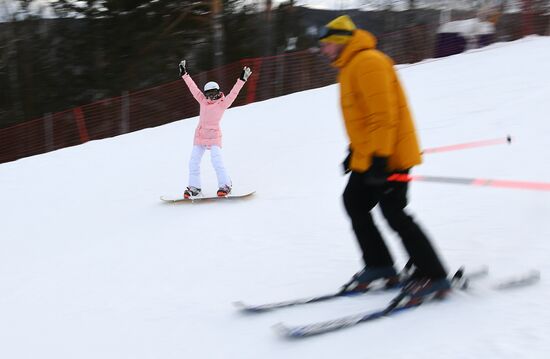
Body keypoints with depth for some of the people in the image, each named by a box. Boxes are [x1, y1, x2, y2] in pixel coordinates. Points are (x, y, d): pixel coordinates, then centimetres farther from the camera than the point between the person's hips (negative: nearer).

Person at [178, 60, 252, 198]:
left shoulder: (222, 104, -2)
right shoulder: (203, 101, 10)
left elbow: (233, 93, -10)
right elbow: (193, 88, 14)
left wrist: (242, 79, -18)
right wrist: (184, 74, 16)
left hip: (214, 136, -5)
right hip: (200, 135, 5)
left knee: (216, 161, -18)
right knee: (193, 161, 2)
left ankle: (225, 185, -12)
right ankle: (194, 187, 9)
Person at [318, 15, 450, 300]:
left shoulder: (368, 62, -17)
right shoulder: (350, 67, 17)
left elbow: (383, 113, -24)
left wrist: (379, 157, -26)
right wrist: (355, 151, 23)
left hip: (388, 156, -11)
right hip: (366, 157, 11)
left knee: (393, 213, -9)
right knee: (354, 202, 13)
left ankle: (434, 277, -3)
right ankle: (379, 265, 19)